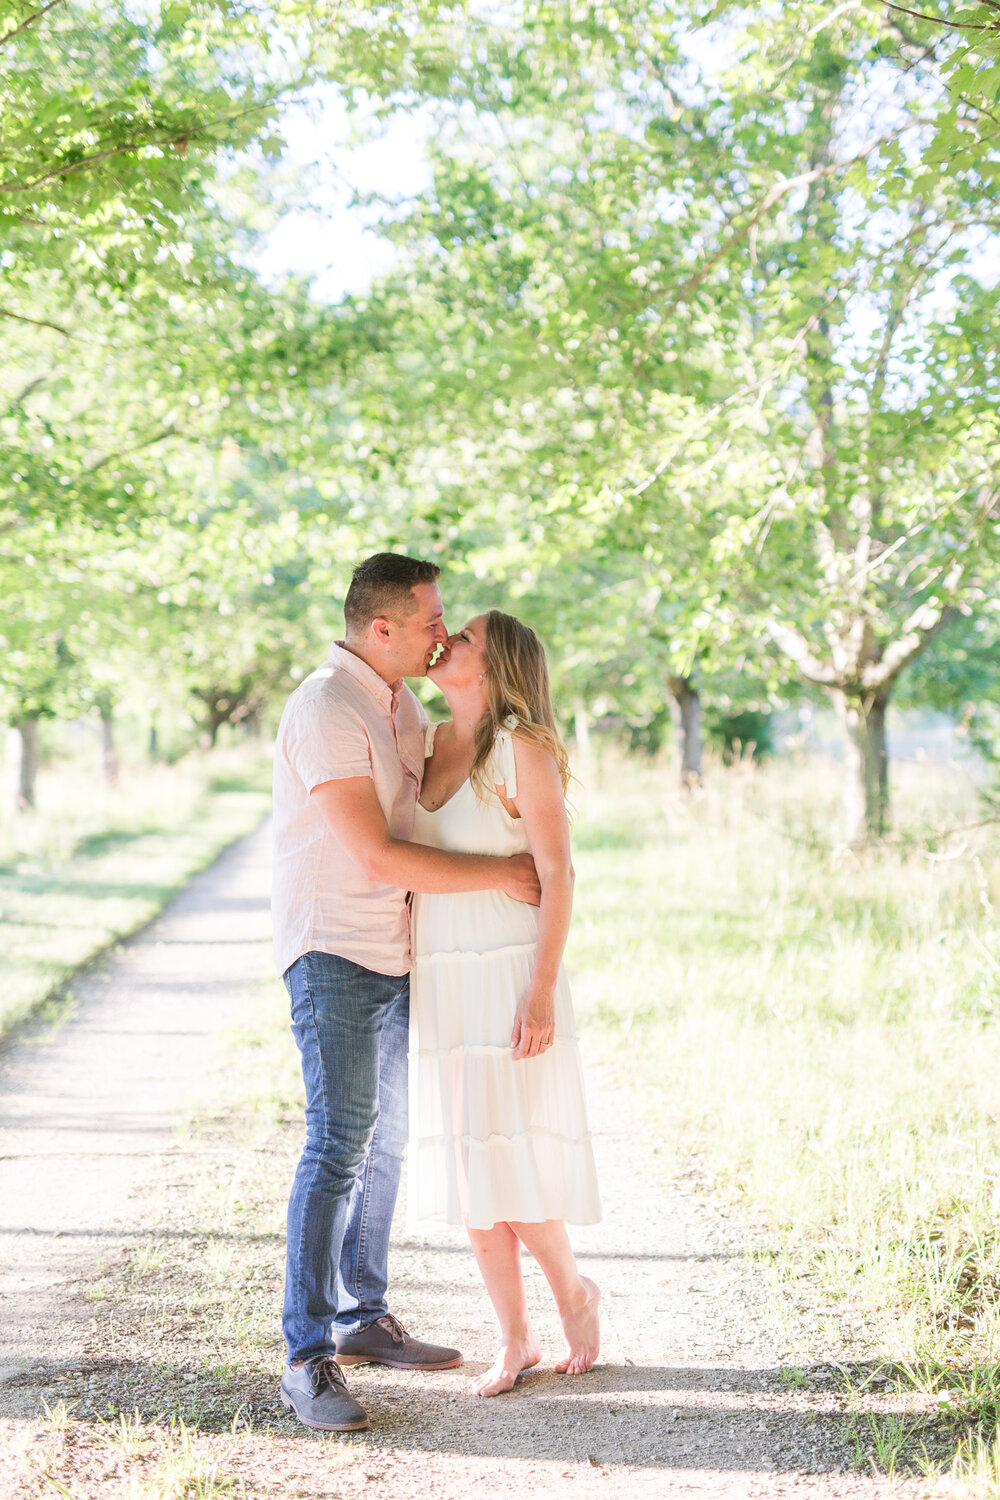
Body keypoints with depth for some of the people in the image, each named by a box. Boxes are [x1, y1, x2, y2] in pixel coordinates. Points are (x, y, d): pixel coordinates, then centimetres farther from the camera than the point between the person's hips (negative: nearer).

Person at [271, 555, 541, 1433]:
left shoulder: (402, 705, 11)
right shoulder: (326, 710, -18)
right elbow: (378, 855, -22)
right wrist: (500, 875, -16)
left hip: (392, 955, 9)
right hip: (333, 953, -9)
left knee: (383, 1139, 13)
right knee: (339, 1140, -14)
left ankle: (363, 1318, 25)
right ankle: (308, 1360, -10)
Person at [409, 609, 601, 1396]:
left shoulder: (524, 748, -10)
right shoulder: (429, 743, 10)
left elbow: (558, 875, -13)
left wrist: (542, 993, -18)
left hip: (507, 977, -7)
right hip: (436, 983, 7)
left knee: (510, 1160, -7)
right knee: (465, 1164, 7)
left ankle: (574, 1290, 20)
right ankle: (515, 1339, 19)